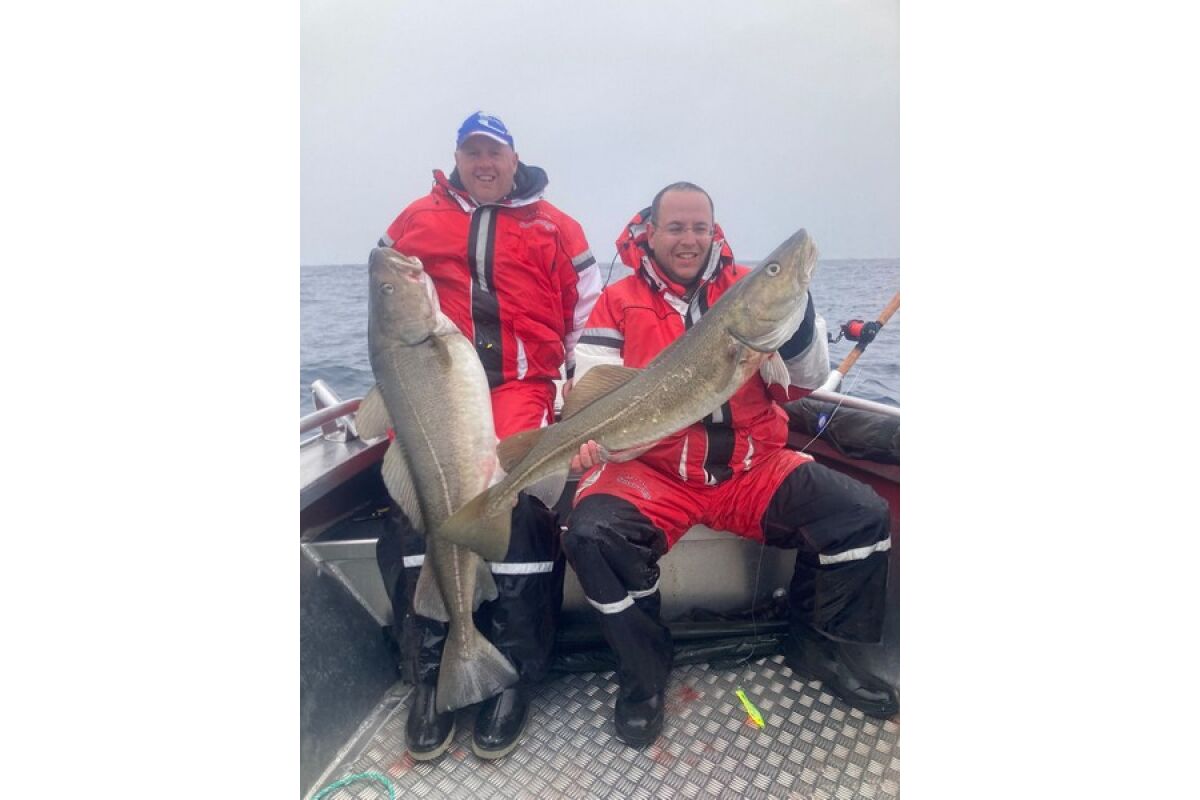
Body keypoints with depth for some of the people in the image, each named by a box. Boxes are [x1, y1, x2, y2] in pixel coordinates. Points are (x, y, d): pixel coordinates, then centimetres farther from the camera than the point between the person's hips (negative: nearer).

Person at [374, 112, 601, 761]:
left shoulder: (553, 226, 15)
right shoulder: (418, 219, 18)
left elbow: (587, 306, 14)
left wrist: (569, 371, 4)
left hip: (523, 380, -1)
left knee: (521, 491, -27)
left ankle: (514, 671, -11)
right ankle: (429, 674, -9)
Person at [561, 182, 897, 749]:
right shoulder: (619, 303, 4)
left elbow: (803, 382, 4)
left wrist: (796, 313, -14)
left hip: (751, 467, 3)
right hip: (651, 471, -2)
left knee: (863, 513, -12)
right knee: (592, 533, -29)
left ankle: (817, 647, 16)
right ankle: (644, 671, 1)